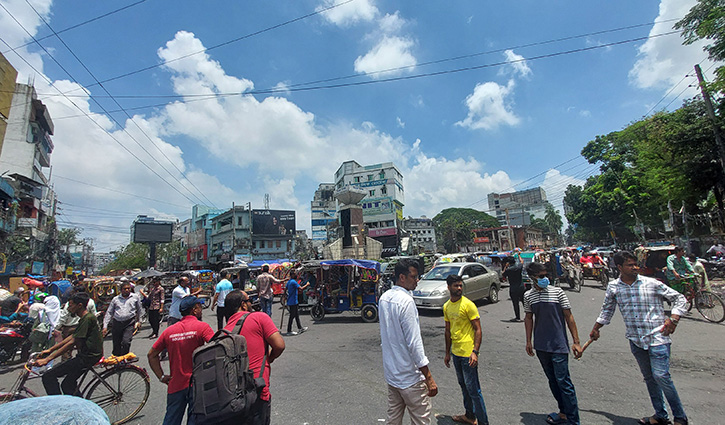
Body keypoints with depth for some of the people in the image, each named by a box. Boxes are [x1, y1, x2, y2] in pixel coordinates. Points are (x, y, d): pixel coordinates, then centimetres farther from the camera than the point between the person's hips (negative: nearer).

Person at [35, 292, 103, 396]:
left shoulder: (87, 319, -19)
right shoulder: (86, 317, 14)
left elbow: (72, 342, -21)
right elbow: (72, 337, 20)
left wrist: (47, 359, -17)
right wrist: (50, 349, 17)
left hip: (87, 358, -10)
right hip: (87, 356, 10)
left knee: (48, 376, -7)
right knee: (67, 385, 21)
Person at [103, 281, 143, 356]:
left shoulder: (135, 297, 9)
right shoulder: (115, 299, 12)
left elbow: (140, 310, 18)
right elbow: (109, 312, 13)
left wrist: (139, 321, 16)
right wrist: (105, 326, 7)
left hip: (130, 323, -2)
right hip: (117, 323, 2)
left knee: (126, 342, -16)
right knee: (116, 345, 6)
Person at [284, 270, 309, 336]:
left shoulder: (288, 282, 11)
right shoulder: (293, 282, -19)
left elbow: (285, 290, 18)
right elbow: (301, 288, -23)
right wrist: (307, 285, -6)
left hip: (292, 302, 10)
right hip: (293, 302, -10)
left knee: (297, 315, 15)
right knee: (292, 316, -3)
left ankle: (300, 328, 23)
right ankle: (289, 331, 4)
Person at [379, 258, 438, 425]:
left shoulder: (384, 298, 4)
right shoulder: (406, 301, -23)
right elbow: (414, 343, -23)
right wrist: (429, 378, -17)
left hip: (391, 372, 8)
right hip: (409, 375, -8)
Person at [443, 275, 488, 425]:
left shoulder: (468, 304, -14)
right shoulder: (446, 306, 5)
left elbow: (478, 329, -13)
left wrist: (475, 352, -21)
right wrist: (447, 353, 16)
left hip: (468, 353, -7)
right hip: (456, 352, 7)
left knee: (473, 389, 0)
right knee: (463, 385, 20)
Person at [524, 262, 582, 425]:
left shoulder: (557, 292, -8)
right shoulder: (528, 295, 0)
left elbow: (569, 317, -4)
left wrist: (576, 342, -5)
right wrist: (528, 341, 10)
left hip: (559, 345, -4)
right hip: (541, 346, 4)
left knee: (563, 381, -3)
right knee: (552, 380, 15)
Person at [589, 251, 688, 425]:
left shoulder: (652, 283, -6)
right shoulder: (613, 287, 1)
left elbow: (679, 298, 4)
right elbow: (607, 310, 14)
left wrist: (673, 319, -10)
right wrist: (595, 329, 19)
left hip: (657, 337, -3)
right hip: (635, 340, 3)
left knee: (661, 375, -9)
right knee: (649, 378, 13)